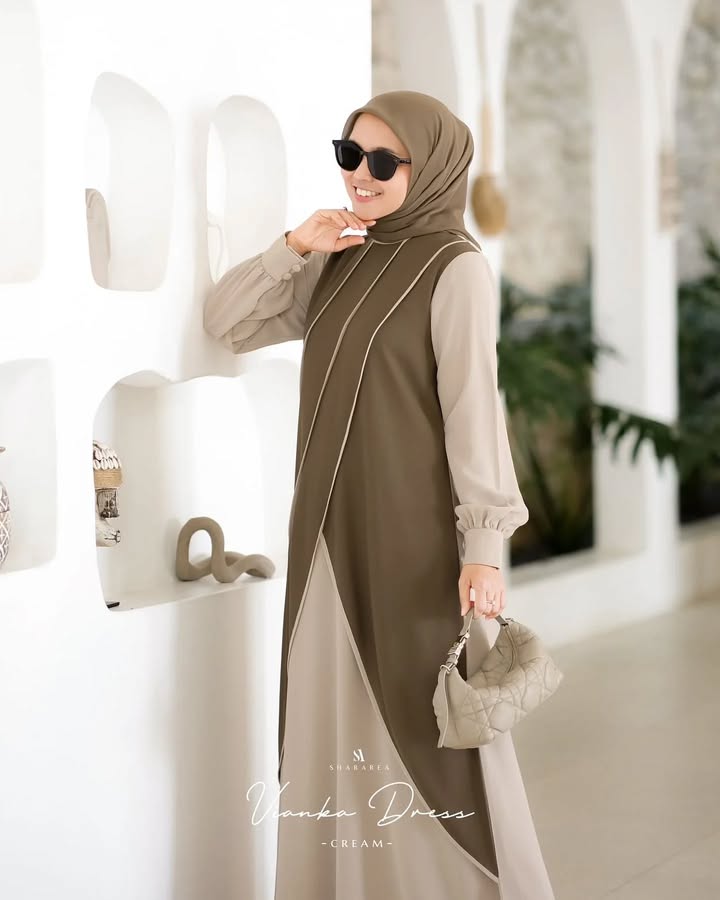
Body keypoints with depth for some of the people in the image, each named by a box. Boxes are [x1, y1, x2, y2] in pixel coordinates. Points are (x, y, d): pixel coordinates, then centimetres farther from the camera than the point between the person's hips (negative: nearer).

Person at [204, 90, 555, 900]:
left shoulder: (456, 267, -9)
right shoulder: (341, 262, 11)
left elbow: (474, 406, -14)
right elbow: (224, 325, 13)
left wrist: (483, 542, -20)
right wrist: (292, 247, -1)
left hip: (414, 531, -7)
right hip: (333, 527, 7)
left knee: (425, 721, -1)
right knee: (335, 721, 9)